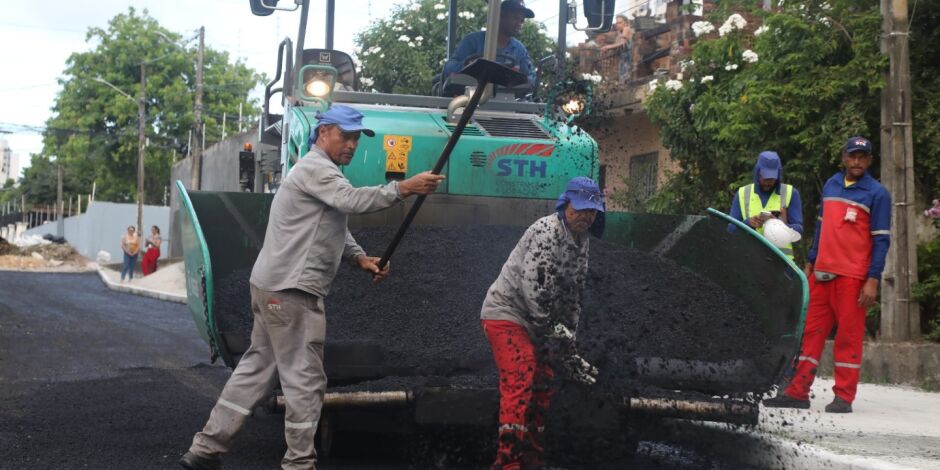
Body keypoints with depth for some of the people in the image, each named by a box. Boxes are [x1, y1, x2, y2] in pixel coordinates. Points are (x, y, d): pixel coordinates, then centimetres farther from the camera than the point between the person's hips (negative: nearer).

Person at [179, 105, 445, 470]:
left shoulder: (323, 172, 23)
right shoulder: (315, 168, -10)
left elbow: (336, 231, 22)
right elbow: (352, 201, -28)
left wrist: (360, 258, 6)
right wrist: (403, 189, -31)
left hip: (275, 287, 11)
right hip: (291, 290, -11)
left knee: (258, 368, 14)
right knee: (305, 379, -4)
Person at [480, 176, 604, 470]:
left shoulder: (582, 241, 11)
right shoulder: (547, 231, -18)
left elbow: (573, 293, 13)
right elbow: (533, 287, -25)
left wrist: (568, 338, 7)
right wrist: (553, 329, -18)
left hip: (533, 322, 10)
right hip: (505, 313, -10)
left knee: (541, 387, 13)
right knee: (519, 382, -21)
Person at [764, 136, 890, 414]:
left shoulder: (877, 193, -3)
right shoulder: (831, 185, 13)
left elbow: (881, 239, -6)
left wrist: (873, 279, -13)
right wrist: (810, 263, 17)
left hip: (853, 276, -5)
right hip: (821, 273, 5)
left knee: (849, 335, -1)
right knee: (810, 331, 6)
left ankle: (844, 397, 5)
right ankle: (798, 391, 11)